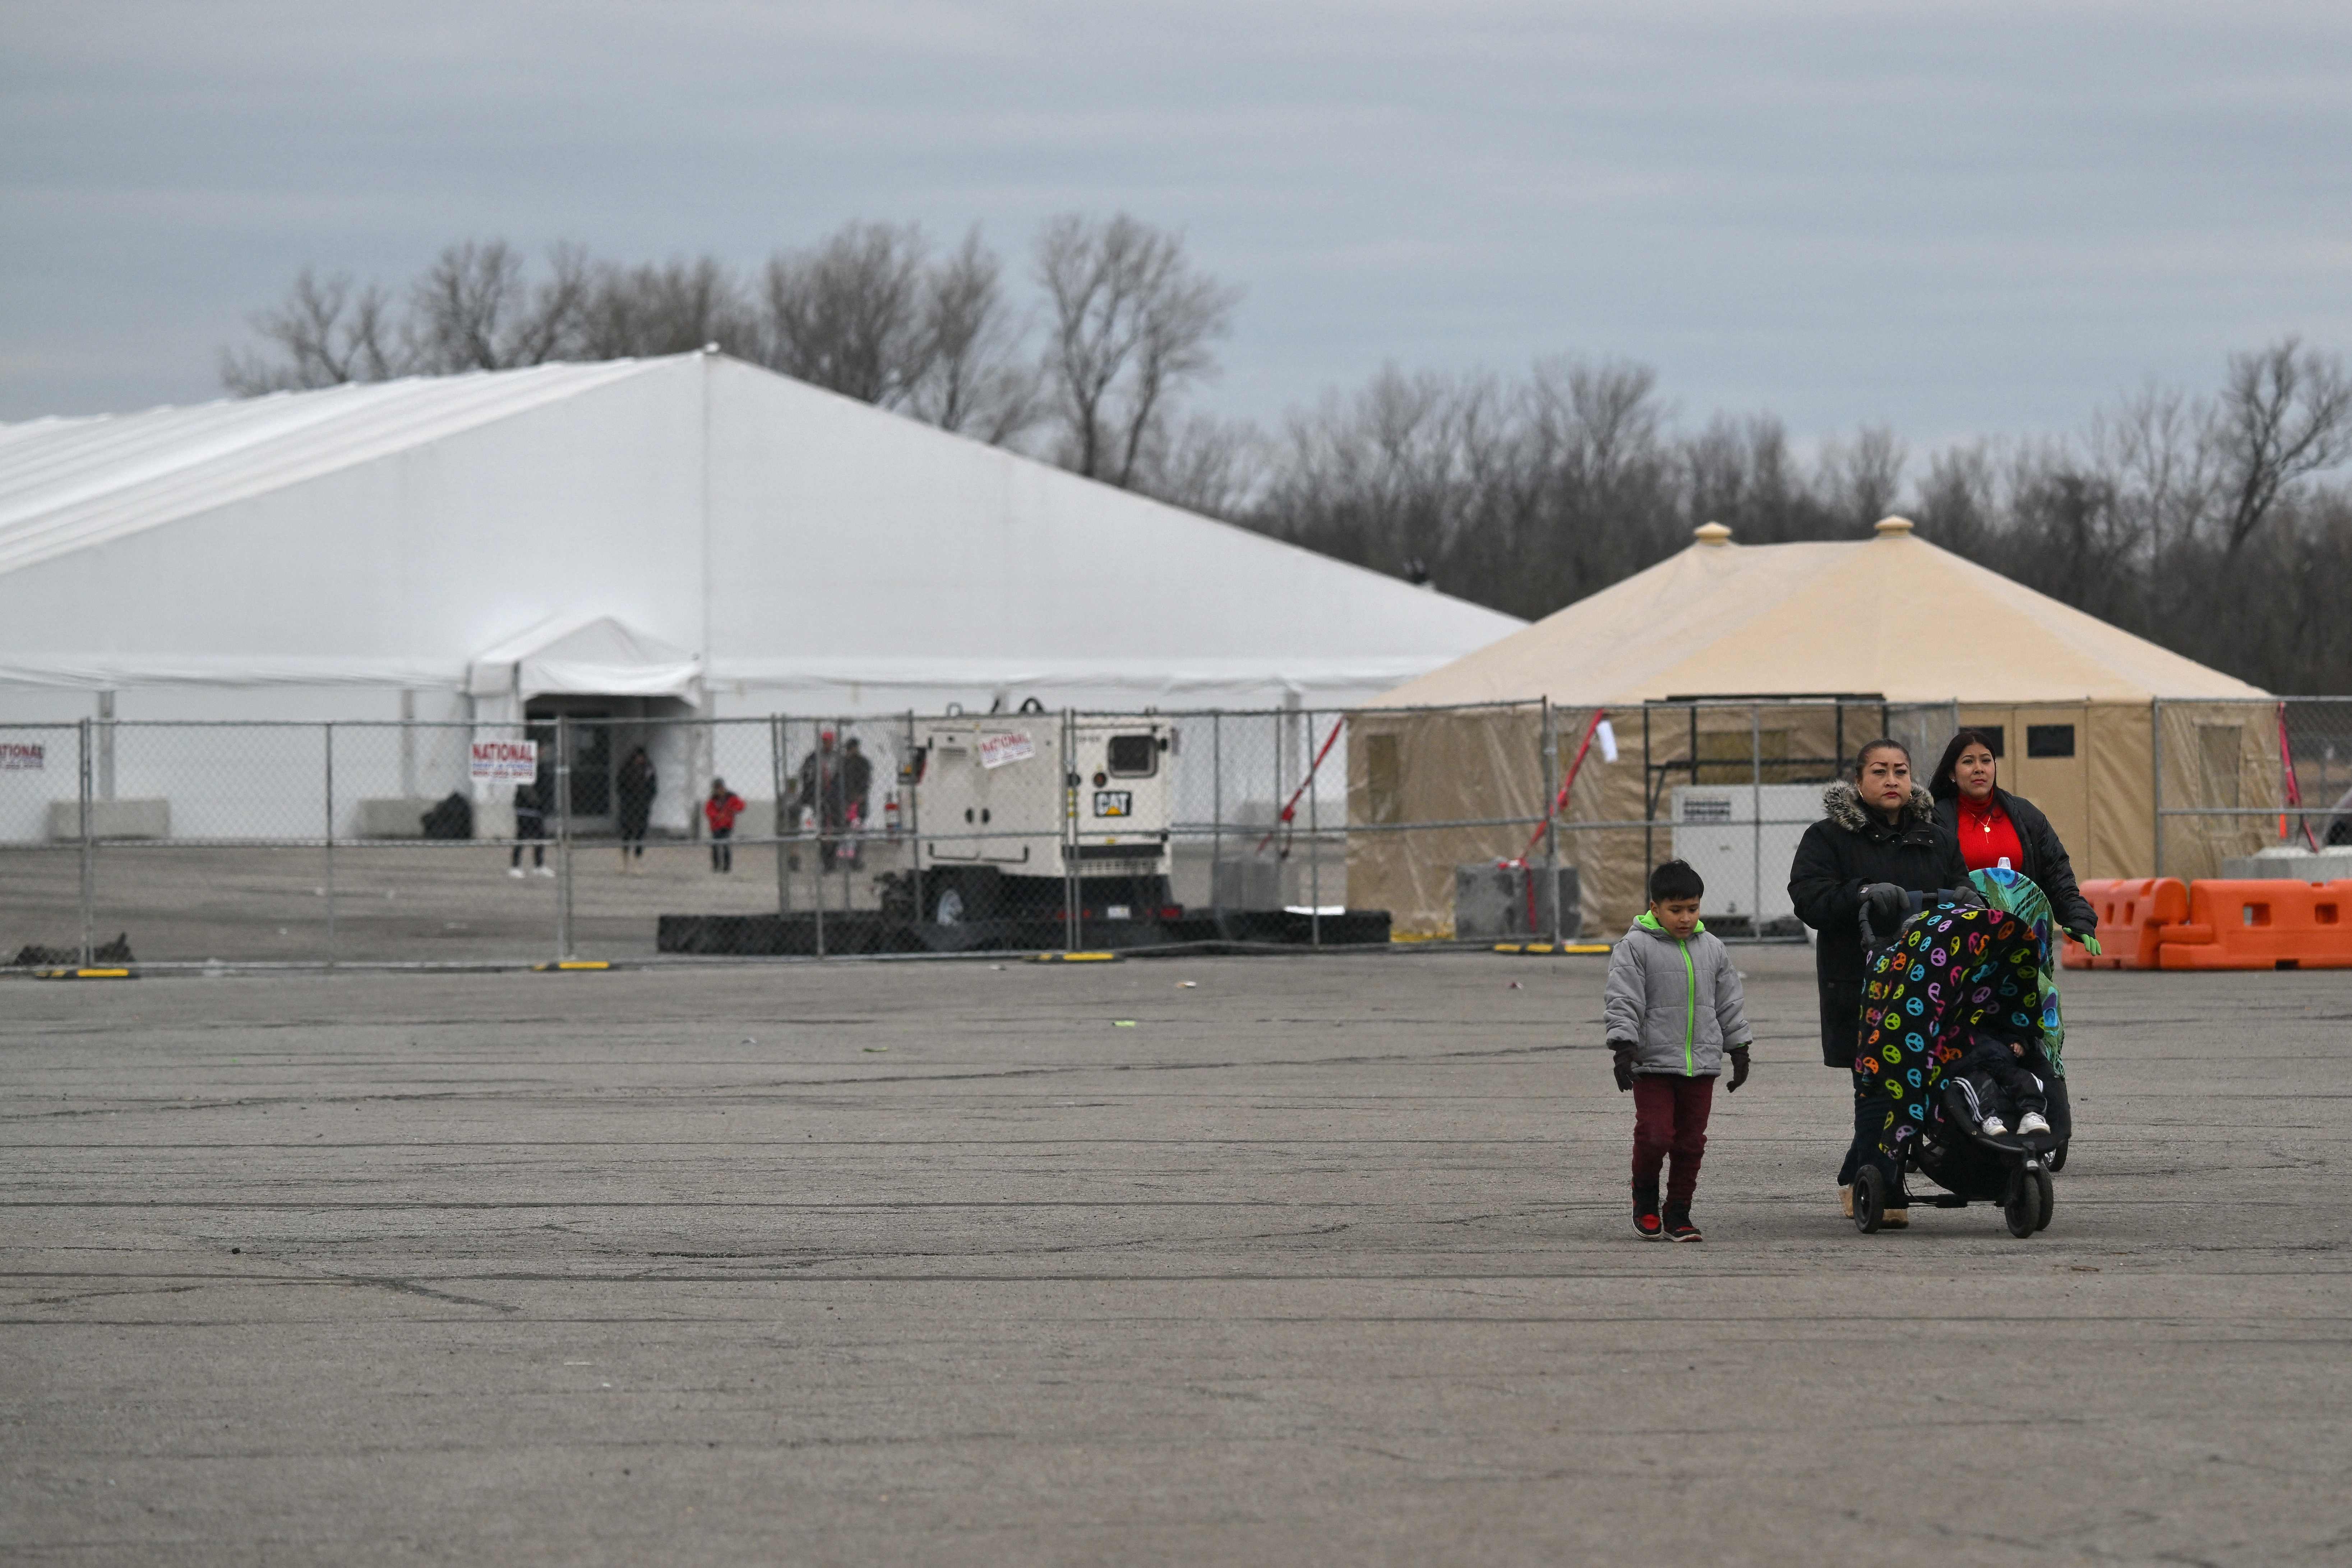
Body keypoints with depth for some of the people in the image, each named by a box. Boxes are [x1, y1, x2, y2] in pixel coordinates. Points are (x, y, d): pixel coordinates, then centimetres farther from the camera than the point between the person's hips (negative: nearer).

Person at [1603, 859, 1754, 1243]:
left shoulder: (1711, 948, 11)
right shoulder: (1636, 947, -5)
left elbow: (1729, 1003, 19)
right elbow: (1622, 1000, -9)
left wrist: (1739, 1050, 18)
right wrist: (1623, 1049, -17)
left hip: (1701, 1065, 4)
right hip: (1652, 1064, -4)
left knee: (1691, 1141, 5)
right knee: (1654, 1135, -11)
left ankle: (1678, 1214, 14)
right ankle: (1645, 1199, 13)